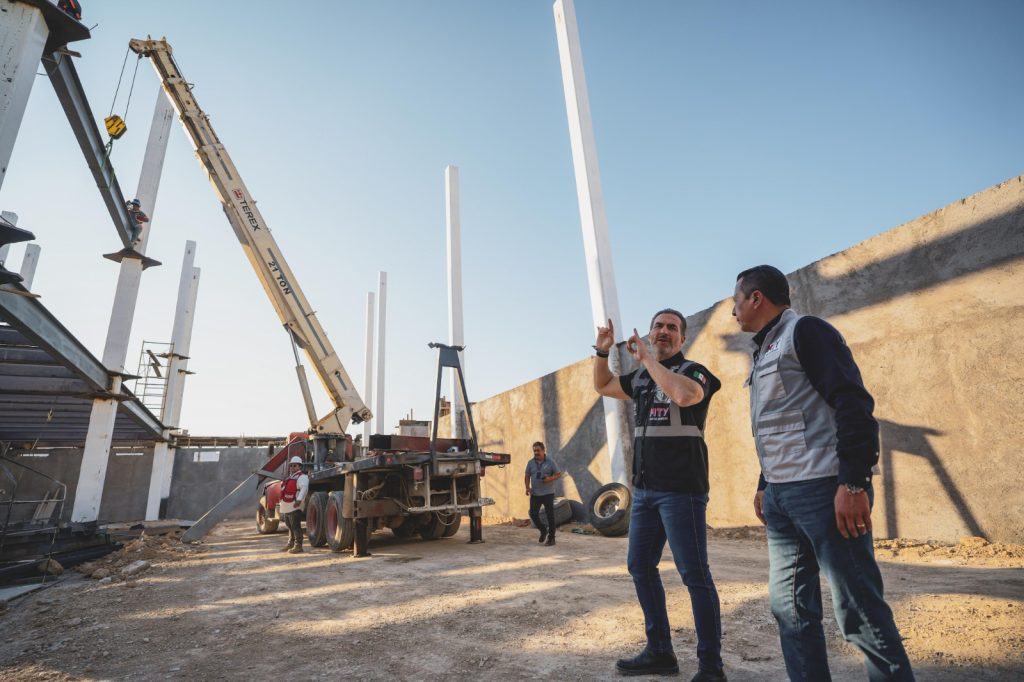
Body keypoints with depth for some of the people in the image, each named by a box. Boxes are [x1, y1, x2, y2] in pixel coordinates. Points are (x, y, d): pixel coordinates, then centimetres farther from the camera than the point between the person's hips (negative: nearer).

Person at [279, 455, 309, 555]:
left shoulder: (302, 477, -11)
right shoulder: (290, 477, 20)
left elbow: (304, 488, -27)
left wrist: (299, 500, -40)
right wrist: (281, 503, 28)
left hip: (295, 506, -10)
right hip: (286, 507, 10)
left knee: (295, 526, -10)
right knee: (290, 526, 20)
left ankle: (298, 546, -7)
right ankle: (290, 544, 32)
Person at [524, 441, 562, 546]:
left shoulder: (550, 462, -5)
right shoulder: (530, 463, 4)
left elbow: (558, 474, -1)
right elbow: (527, 476, 10)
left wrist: (550, 478, -20)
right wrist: (527, 487, -5)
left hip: (548, 493, -3)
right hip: (535, 494, 3)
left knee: (550, 516, 1)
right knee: (533, 514, -1)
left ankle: (551, 538, 14)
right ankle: (543, 529, 27)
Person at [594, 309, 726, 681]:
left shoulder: (694, 371, -6)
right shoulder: (640, 377, 14)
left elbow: (684, 395, -29)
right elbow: (602, 386, 25)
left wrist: (646, 357, -19)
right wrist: (603, 351, 9)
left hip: (681, 489, -8)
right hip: (644, 488, 8)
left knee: (694, 574, -2)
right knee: (640, 566, 13)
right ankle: (660, 652, 27)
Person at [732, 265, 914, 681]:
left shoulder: (805, 331, -5)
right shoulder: (764, 351, 21)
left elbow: (853, 403, -15)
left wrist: (854, 482, -21)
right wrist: (765, 484, 25)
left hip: (823, 490, -9)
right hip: (781, 498, 9)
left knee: (859, 612, -2)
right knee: (791, 610, 11)